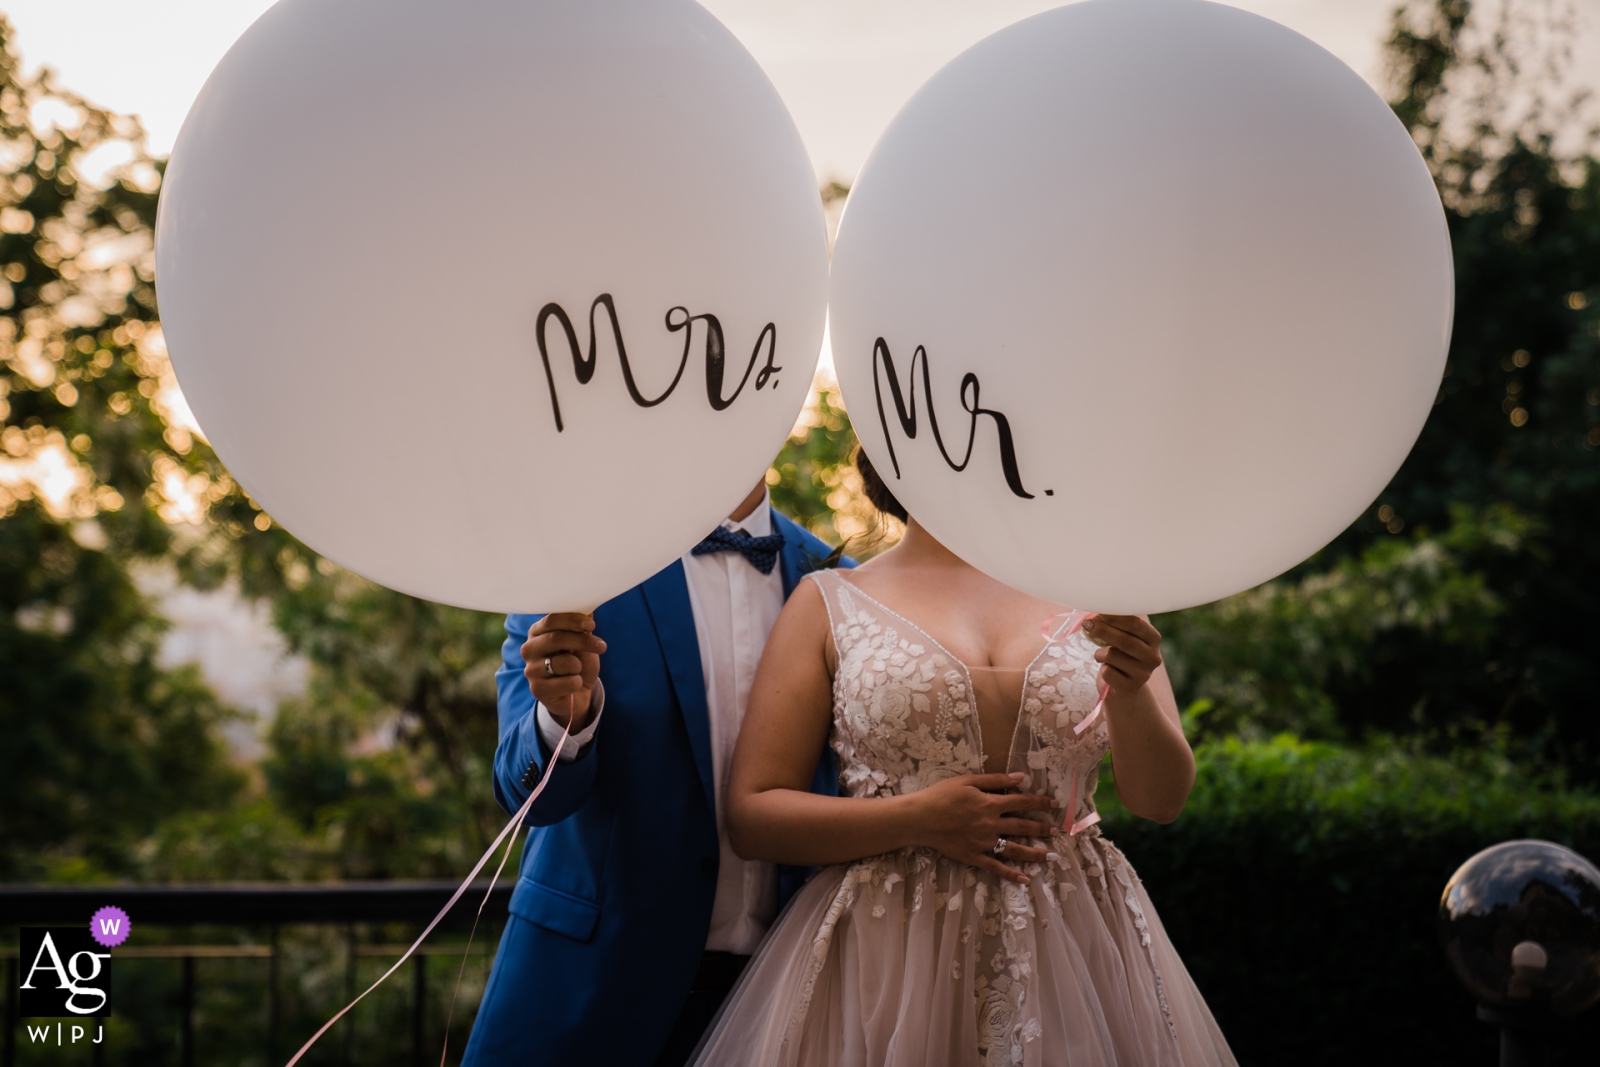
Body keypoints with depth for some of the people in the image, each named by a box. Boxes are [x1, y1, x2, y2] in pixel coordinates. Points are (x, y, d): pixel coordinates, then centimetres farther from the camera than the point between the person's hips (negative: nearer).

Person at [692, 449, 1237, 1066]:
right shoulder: (830, 602, 2)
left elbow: (1160, 800, -1)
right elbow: (749, 816, -2)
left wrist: (1130, 690, -21)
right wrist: (919, 820, -14)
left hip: (1074, 953, 2)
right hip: (889, 959, -1)